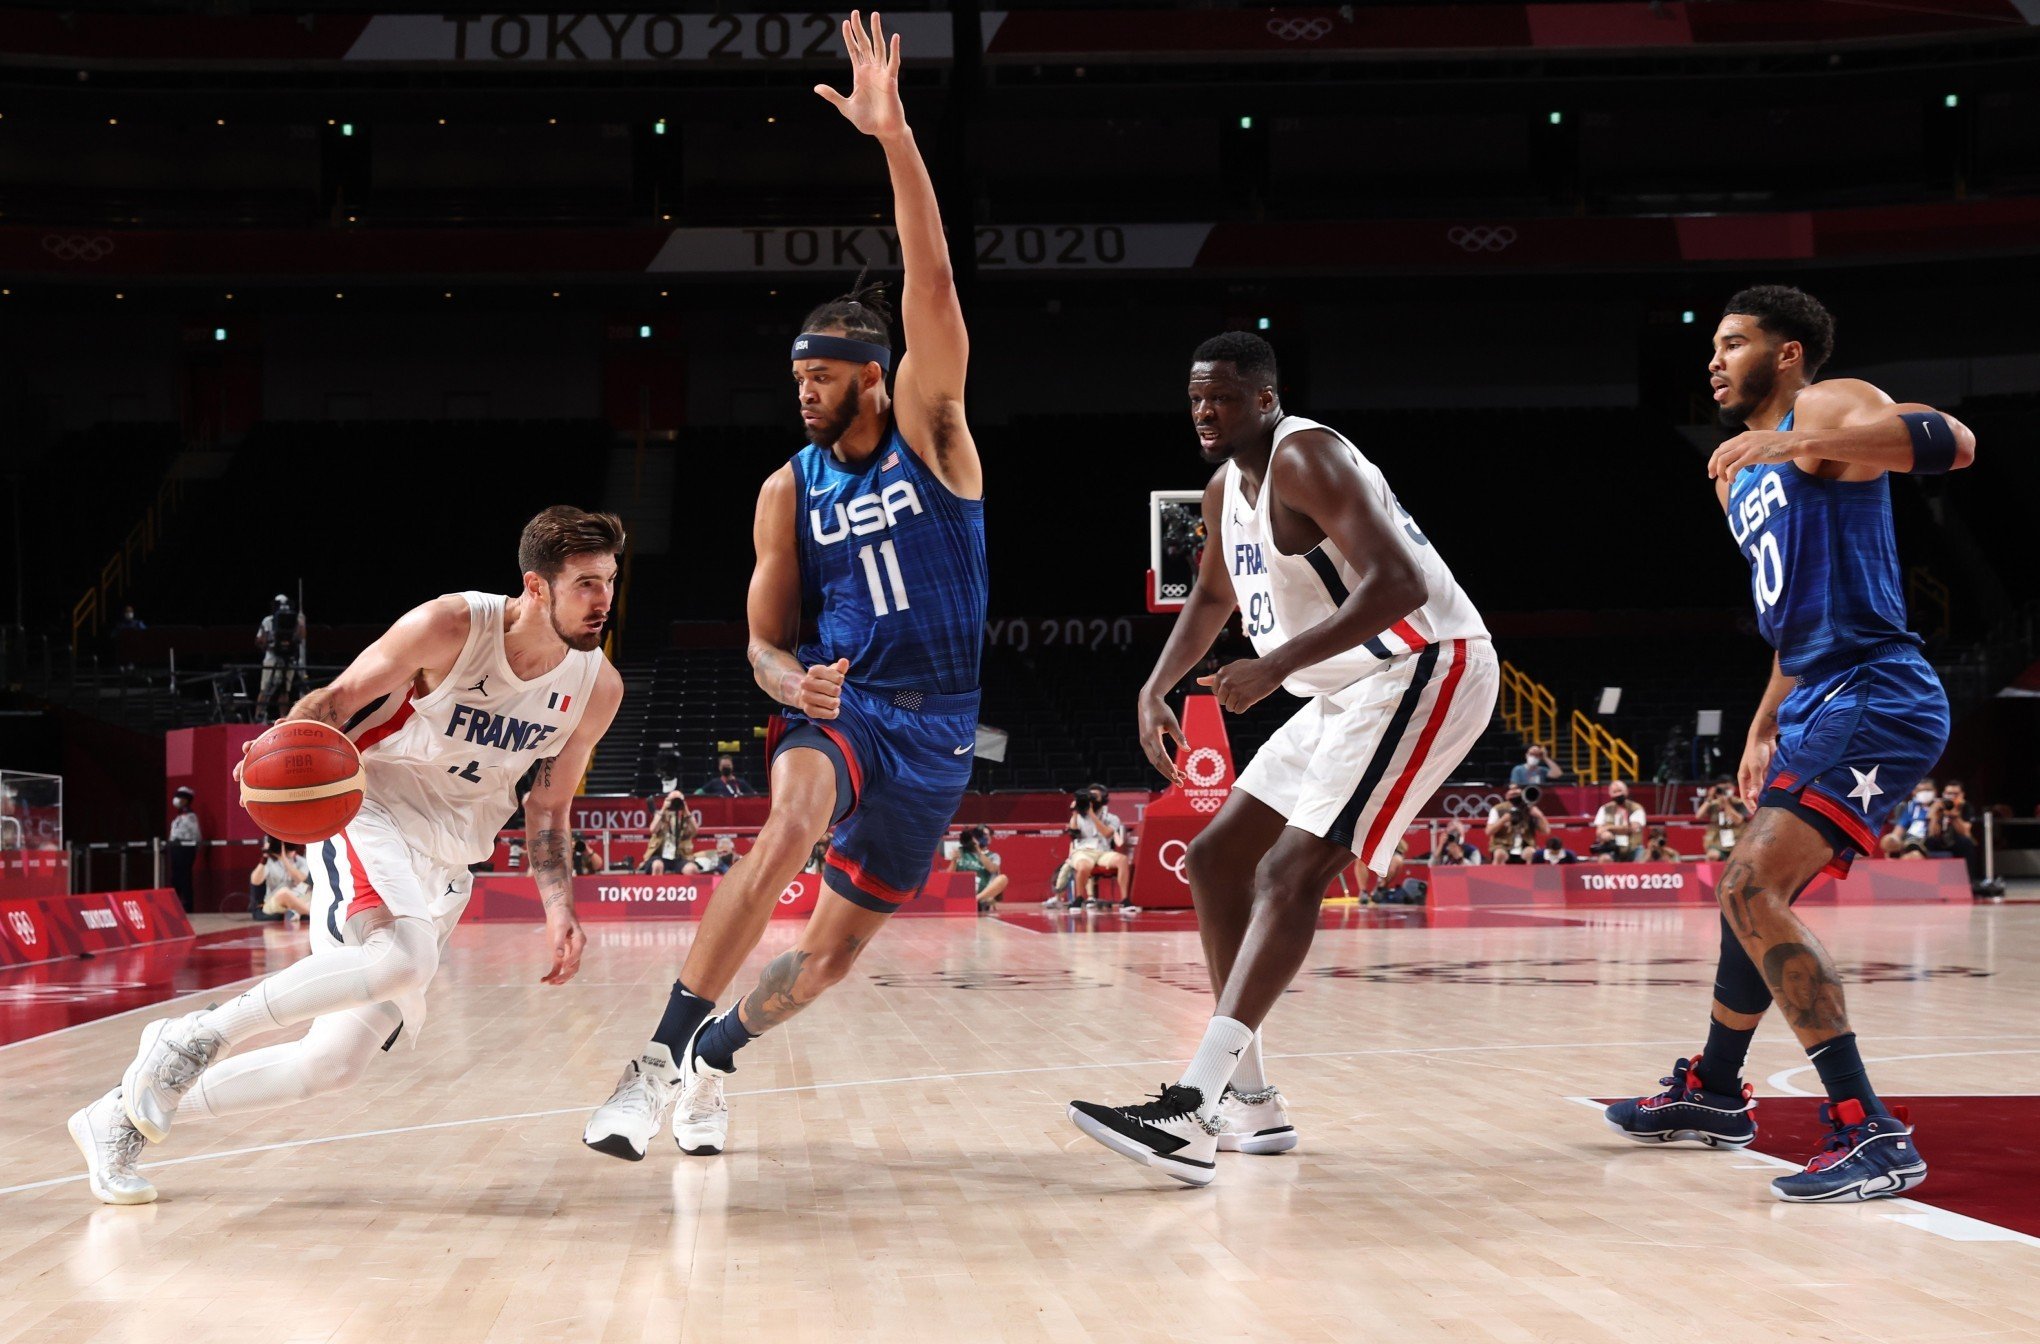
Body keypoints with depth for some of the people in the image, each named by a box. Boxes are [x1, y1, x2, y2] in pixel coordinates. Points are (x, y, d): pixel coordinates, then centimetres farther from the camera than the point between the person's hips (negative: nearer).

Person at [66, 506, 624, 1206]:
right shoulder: (451, 626, -15)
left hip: (444, 863, 6)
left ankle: (123, 1119, 11)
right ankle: (195, 1036, -21)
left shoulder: (598, 689, -2)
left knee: (335, 1061, -3)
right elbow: (339, 697, -6)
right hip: (369, 811, -6)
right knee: (404, 956, -38)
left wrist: (558, 910, -2)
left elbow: (548, 811, 10)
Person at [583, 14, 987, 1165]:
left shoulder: (930, 430, -3)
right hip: (838, 711, -1)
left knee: (838, 945, 6)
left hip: (940, 730, 1)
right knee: (789, 829, -34)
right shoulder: (790, 489, 2)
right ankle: (663, 1058, -35)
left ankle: (713, 1058, 31)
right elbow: (766, 639, 5)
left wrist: (895, 138, -29)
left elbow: (932, 284, -17)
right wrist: (792, 680, -21)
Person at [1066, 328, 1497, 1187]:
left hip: (1425, 670, -10)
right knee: (1214, 859, 10)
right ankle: (1249, 1104, 13)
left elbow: (1399, 583, -29)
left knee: (1291, 872, -23)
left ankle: (1193, 1114, -33)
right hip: (1350, 692, 10)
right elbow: (1214, 596, 31)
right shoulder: (1227, 490, 12)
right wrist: (1156, 688, 16)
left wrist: (1278, 665, -34)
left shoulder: (1305, 460, -18)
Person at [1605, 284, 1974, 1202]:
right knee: (1752, 896, 22)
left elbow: (1952, 443, -27)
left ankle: (1871, 1135, -23)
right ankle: (1712, 1092, 41)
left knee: (1752, 889, -21)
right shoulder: (1741, 474, 22)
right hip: (1818, 706, 10)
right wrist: (1765, 725, 26)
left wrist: (1793, 441, -35)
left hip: (1874, 699, -10)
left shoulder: (1827, 410, -6)